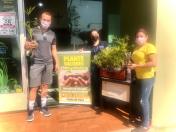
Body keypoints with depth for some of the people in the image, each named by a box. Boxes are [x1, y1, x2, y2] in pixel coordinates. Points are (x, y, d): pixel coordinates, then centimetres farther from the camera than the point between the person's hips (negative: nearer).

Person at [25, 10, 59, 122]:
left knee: (45, 86, 10)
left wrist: (56, 63, 10)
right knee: (34, 87, -3)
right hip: (36, 63, -3)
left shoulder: (52, 34, 10)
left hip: (49, 63, 4)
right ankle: (30, 110, 7)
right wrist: (29, 46, -26)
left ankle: (43, 107, 22)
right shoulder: (33, 31, -2)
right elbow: (26, 46, -3)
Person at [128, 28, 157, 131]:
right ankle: (147, 119, 29)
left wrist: (137, 65, -23)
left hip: (147, 77, -8)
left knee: (143, 100, -5)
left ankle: (145, 125, 7)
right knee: (145, 99, 16)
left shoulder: (149, 47, -15)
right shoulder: (137, 48, 11)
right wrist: (132, 64, 3)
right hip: (139, 77, 8)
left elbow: (154, 63, -23)